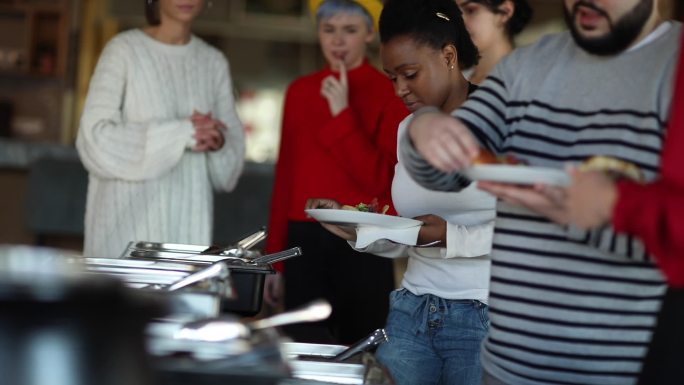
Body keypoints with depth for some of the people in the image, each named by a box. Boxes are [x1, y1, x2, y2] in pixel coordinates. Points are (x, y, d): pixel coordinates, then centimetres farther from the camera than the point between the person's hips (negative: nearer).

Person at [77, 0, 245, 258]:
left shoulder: (214, 62, 12)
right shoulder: (124, 50, -1)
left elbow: (235, 147, 13)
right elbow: (95, 136, -9)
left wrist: (218, 142, -11)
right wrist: (180, 133, -15)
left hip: (190, 218, 4)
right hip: (129, 218, -3)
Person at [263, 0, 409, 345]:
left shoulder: (391, 94, -4)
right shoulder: (300, 91, 10)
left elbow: (380, 181, -10)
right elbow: (285, 177, 13)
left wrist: (342, 113, -16)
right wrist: (274, 258, 12)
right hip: (304, 242, 4)